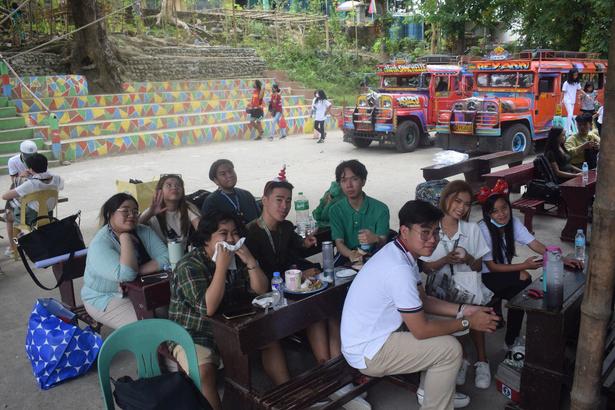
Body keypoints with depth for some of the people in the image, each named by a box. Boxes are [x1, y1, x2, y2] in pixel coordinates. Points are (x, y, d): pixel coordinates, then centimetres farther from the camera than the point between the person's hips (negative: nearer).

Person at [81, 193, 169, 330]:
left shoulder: (145, 232, -2)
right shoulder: (100, 244, -20)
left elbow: (166, 259, -13)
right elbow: (126, 275, -34)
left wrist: (138, 271, -25)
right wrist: (125, 238, -26)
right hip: (106, 299, -5)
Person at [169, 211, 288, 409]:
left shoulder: (237, 259, 0)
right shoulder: (189, 266, -21)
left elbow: (261, 290, -4)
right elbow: (208, 308, -31)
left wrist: (250, 261, -18)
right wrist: (221, 266, -32)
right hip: (193, 335, -6)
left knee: (271, 340, 1)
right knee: (203, 372, -32)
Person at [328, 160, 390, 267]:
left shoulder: (380, 209, -5)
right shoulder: (335, 210, 1)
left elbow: (383, 241, -7)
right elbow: (339, 243, -6)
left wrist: (375, 239, -35)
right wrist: (350, 254, -31)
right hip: (347, 255, 0)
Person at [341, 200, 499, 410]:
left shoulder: (401, 252, 1)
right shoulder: (399, 268, -30)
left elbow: (423, 301, 12)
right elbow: (421, 330, -24)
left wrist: (463, 310, 1)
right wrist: (467, 323, -11)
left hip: (376, 333, 10)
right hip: (368, 353, -10)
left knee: (442, 326, 15)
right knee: (450, 349, -12)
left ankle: (430, 391, 30)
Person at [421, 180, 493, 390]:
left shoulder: (472, 229, 3)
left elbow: (478, 267, 7)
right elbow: (427, 268, 0)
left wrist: (469, 259, -16)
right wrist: (446, 259, -19)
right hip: (440, 285, -1)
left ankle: (481, 360, -8)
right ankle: (459, 359, -7)